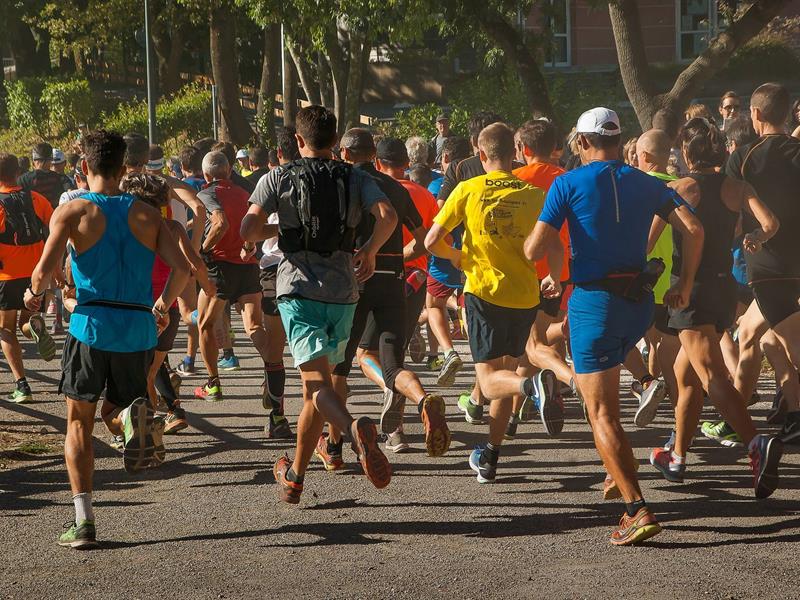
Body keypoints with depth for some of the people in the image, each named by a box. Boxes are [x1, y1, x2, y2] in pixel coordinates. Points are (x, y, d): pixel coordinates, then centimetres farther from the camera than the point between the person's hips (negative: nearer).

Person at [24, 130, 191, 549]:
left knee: (79, 422, 9)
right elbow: (182, 269, 0)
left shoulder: (72, 211, -1)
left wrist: (34, 294, 11)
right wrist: (164, 305, 19)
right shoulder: (146, 214, 9)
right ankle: (135, 417, -18)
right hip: (138, 329, 3)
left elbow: (45, 270, -11)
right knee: (113, 412, 21)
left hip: (92, 325, -3)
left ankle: (83, 521, -1)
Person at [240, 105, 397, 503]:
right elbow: (388, 216, -9)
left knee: (318, 384, -13)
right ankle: (294, 475, 22)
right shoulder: (355, 179, 8)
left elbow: (248, 231, -8)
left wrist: (276, 229, 14)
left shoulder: (278, 179, 2)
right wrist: (369, 251, 8)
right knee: (315, 386, 15)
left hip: (298, 289, -3)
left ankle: (356, 429, -44)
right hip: (342, 291, 3)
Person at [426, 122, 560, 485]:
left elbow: (432, 242, -5)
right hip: (525, 295, 3)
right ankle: (490, 460, 19)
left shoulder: (468, 190, -4)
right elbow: (555, 248, -2)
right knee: (506, 371, 18)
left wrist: (457, 257, 16)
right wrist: (554, 281, 19)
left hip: (485, 291, -3)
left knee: (490, 381, -1)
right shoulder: (534, 194, 0)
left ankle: (533, 385, -35)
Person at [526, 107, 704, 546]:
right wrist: (684, 285, 7)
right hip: (641, 301, 5)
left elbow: (534, 250, -10)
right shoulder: (646, 184, 8)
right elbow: (693, 229, -3)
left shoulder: (568, 184, -4)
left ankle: (637, 511, -16)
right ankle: (618, 472, 26)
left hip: (595, 302, -5)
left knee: (602, 415, -4)